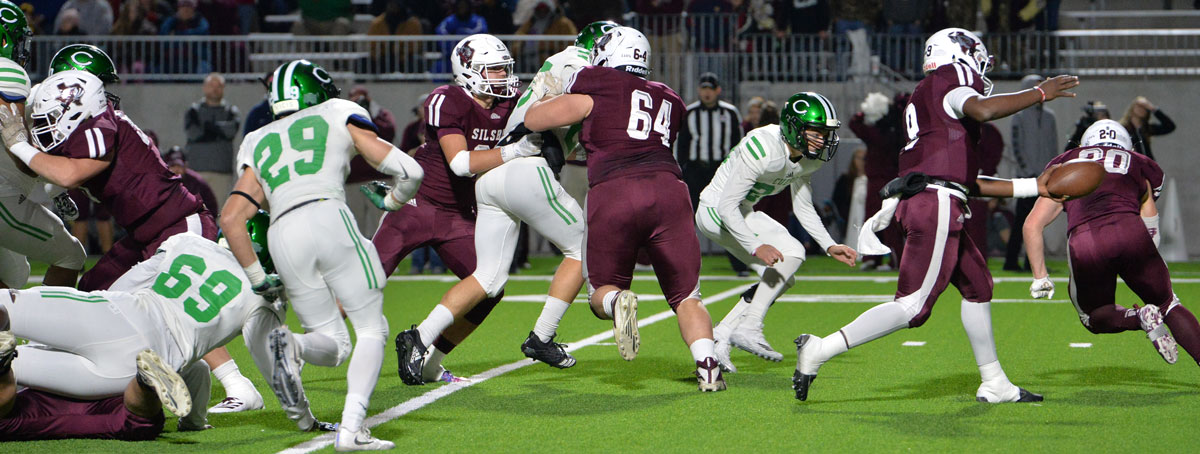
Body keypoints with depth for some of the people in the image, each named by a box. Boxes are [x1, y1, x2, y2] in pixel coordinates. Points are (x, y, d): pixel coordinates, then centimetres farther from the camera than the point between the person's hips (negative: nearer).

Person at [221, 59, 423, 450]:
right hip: (328, 217, -3)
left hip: (282, 236, 4)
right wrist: (393, 200, 34)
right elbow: (409, 171, 12)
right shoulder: (339, 117, 20)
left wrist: (258, 278, 24)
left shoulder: (258, 144, 28)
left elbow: (230, 219, 17)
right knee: (371, 330, 7)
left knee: (335, 344, 15)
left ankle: (291, 346, -20)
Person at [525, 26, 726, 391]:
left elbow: (533, 119, 16)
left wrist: (556, 97, 37)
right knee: (686, 297, 10)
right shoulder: (668, 99, 25)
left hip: (613, 194, -3)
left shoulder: (597, 90, 12)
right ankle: (708, 366, -14)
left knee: (602, 291, 16)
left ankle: (617, 302, -19)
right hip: (668, 189, 3)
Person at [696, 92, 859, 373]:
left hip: (742, 211, 10)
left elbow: (803, 208, 11)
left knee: (782, 279, 6)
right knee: (791, 252, -22)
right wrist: (756, 247, -36)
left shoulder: (807, 158, -2)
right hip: (715, 211, -10)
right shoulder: (764, 149, -30)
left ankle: (718, 339, 7)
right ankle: (749, 328, -21)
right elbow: (727, 206, -29)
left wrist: (830, 246, 2)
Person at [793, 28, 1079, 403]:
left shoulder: (925, 99, 27)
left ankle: (994, 384, 27)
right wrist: (1040, 93, -11)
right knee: (912, 307, -11)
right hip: (937, 205, -10)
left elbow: (968, 182, 27)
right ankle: (819, 351, -12)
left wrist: (1033, 187, 28)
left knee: (977, 285, 21)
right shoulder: (948, 79, 0)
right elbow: (983, 110, -23)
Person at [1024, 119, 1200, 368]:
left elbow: (1032, 225, 22)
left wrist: (1040, 276, 28)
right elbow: (1150, 229, 28)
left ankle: (1139, 318, -6)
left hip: (1083, 244, 0)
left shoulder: (1066, 164, 28)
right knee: (1167, 304, 18)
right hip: (1129, 232, 0)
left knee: (1095, 316, 23)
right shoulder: (1137, 164, 28)